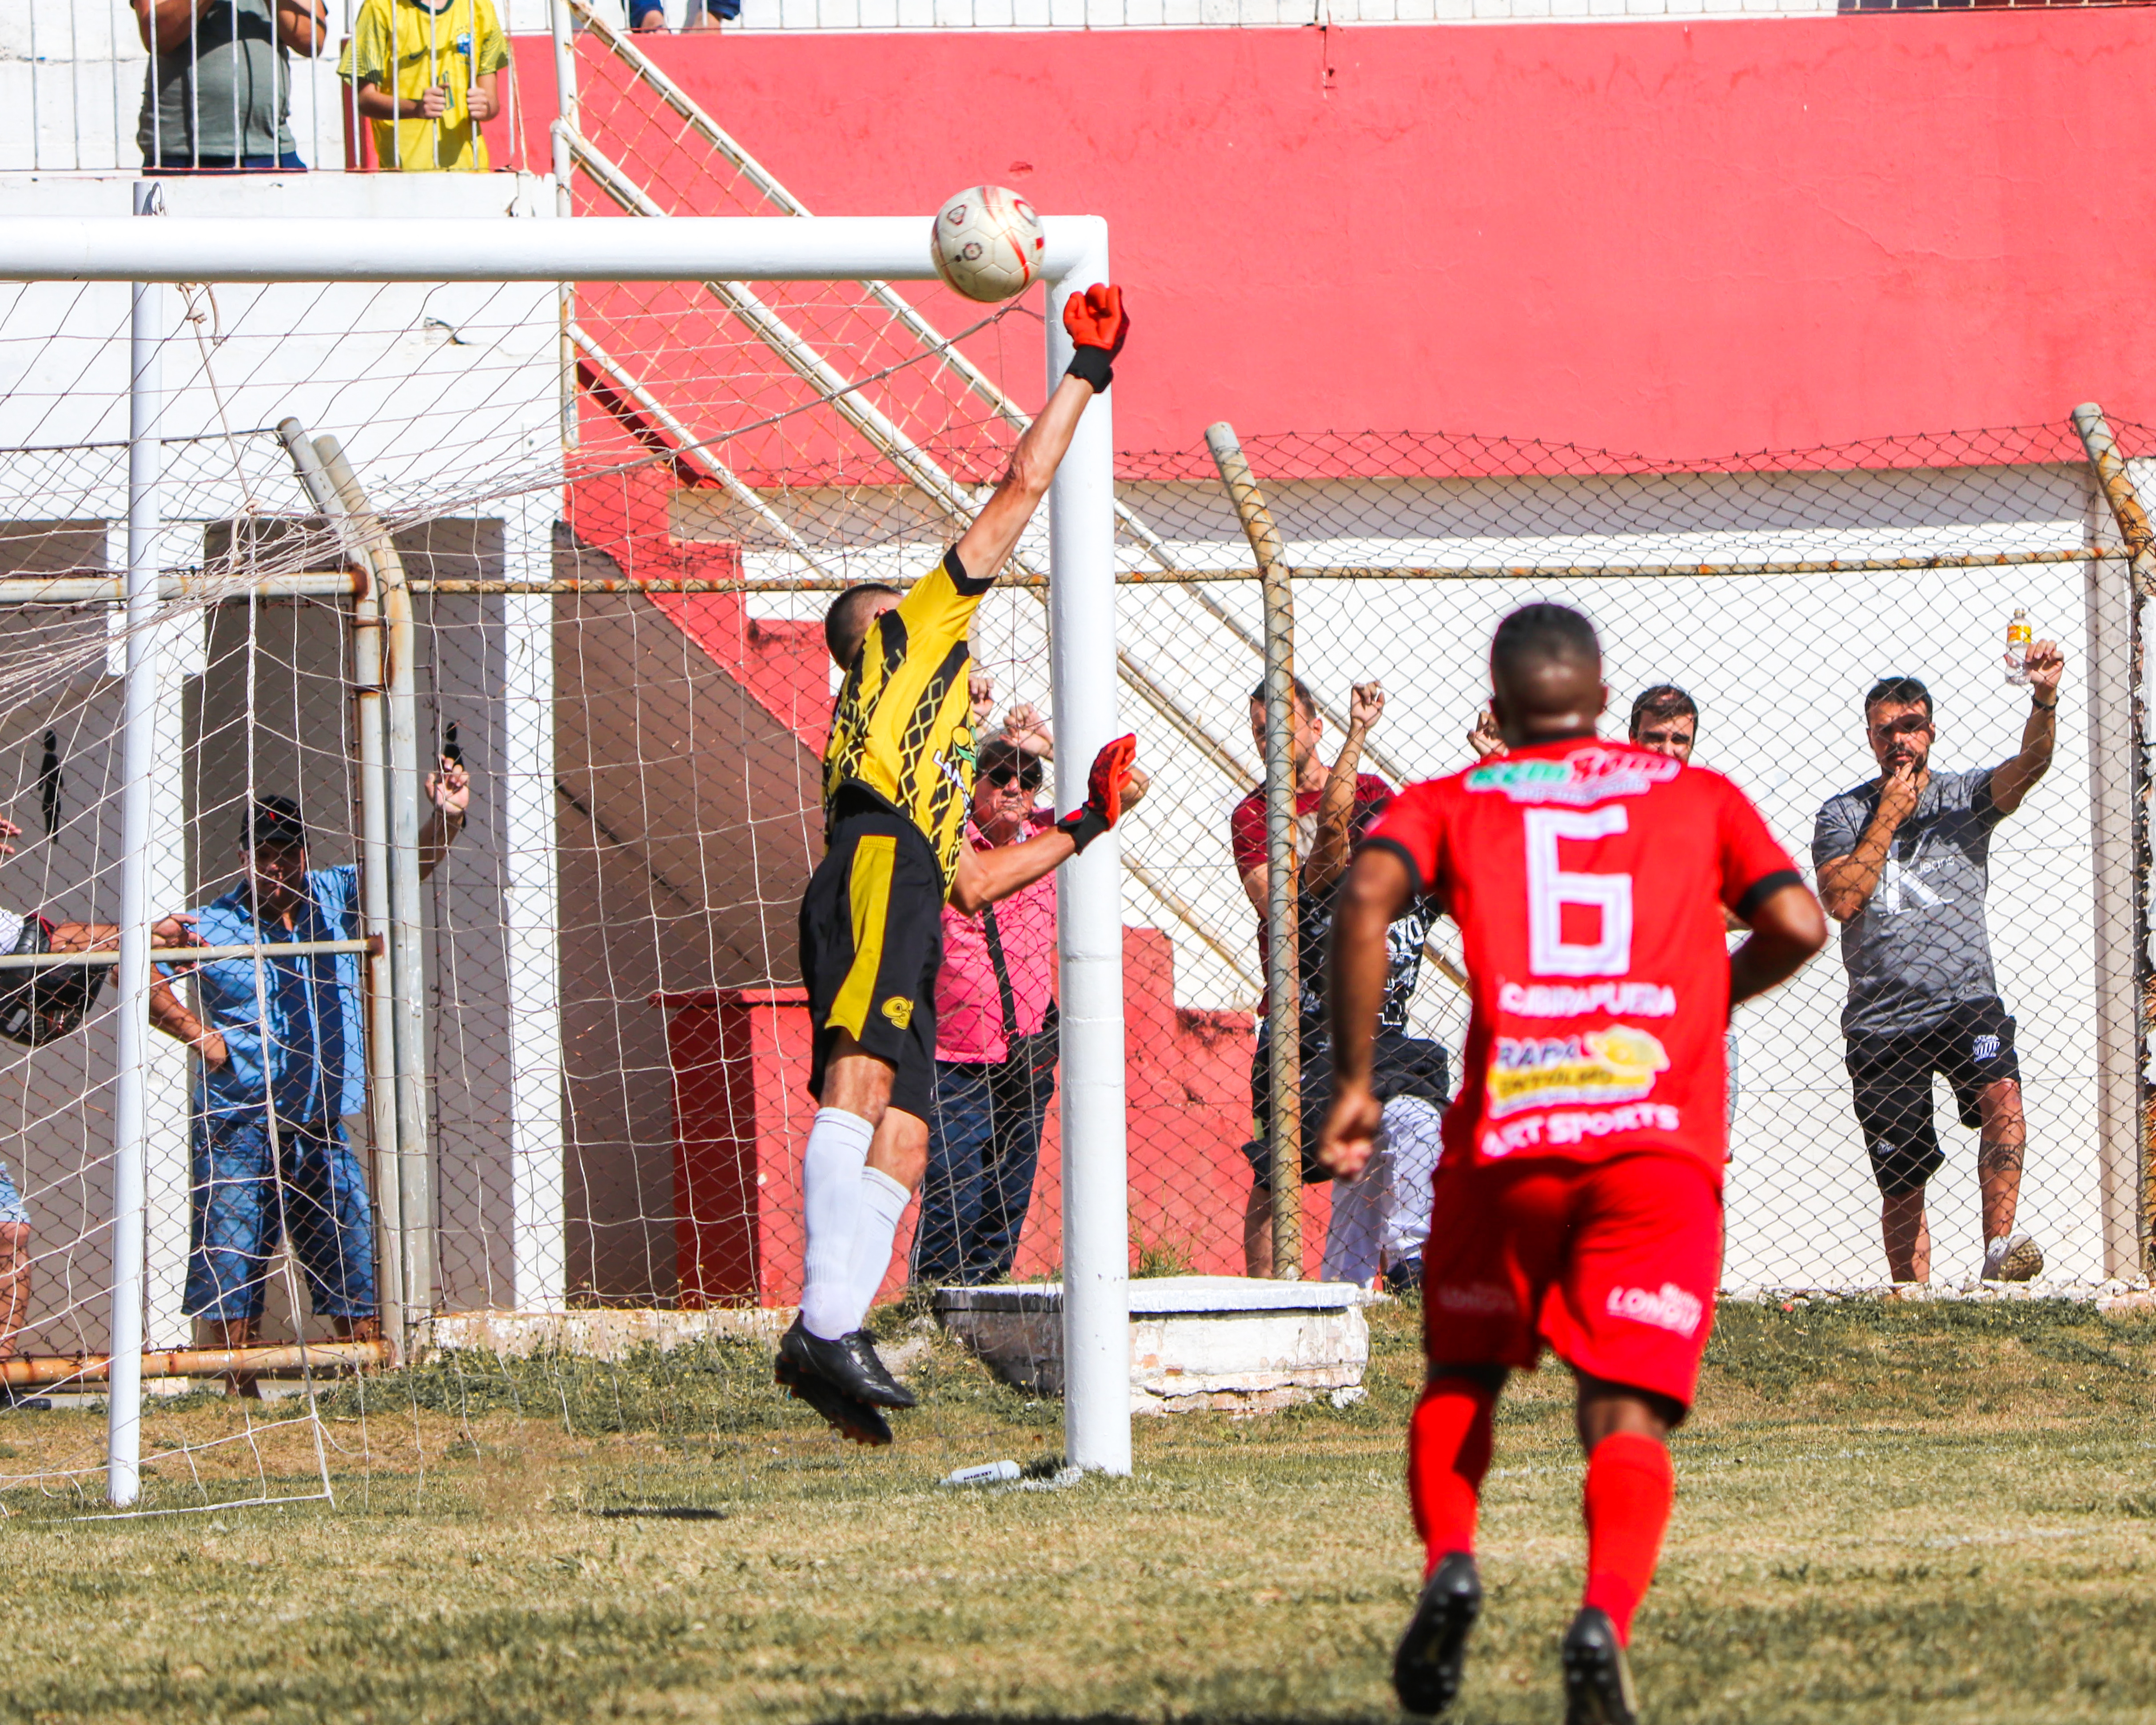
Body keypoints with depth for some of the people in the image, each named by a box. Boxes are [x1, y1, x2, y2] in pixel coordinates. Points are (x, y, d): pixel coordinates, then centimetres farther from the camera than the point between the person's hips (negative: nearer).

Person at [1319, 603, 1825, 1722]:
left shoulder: (1451, 804, 16)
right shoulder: (1698, 797, 19)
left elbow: (1366, 897, -4)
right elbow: (1798, 925, 7)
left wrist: (1353, 1082, -1)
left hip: (1505, 1139, 0)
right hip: (1662, 1137, 0)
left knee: (1461, 1376, 23)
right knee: (1627, 1414, -3)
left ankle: (1449, 1562, -2)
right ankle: (1604, 1620, -29)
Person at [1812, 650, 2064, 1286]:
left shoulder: (1964, 797, 8)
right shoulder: (1845, 815, 8)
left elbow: (2031, 762, -10)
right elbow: (1842, 900, -8)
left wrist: (2045, 701, -29)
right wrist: (1889, 816, -6)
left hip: (1965, 1001, -1)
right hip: (1881, 1018, 1)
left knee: (2001, 1092, -31)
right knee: (1901, 1184, 3)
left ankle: (2000, 1246, -33)